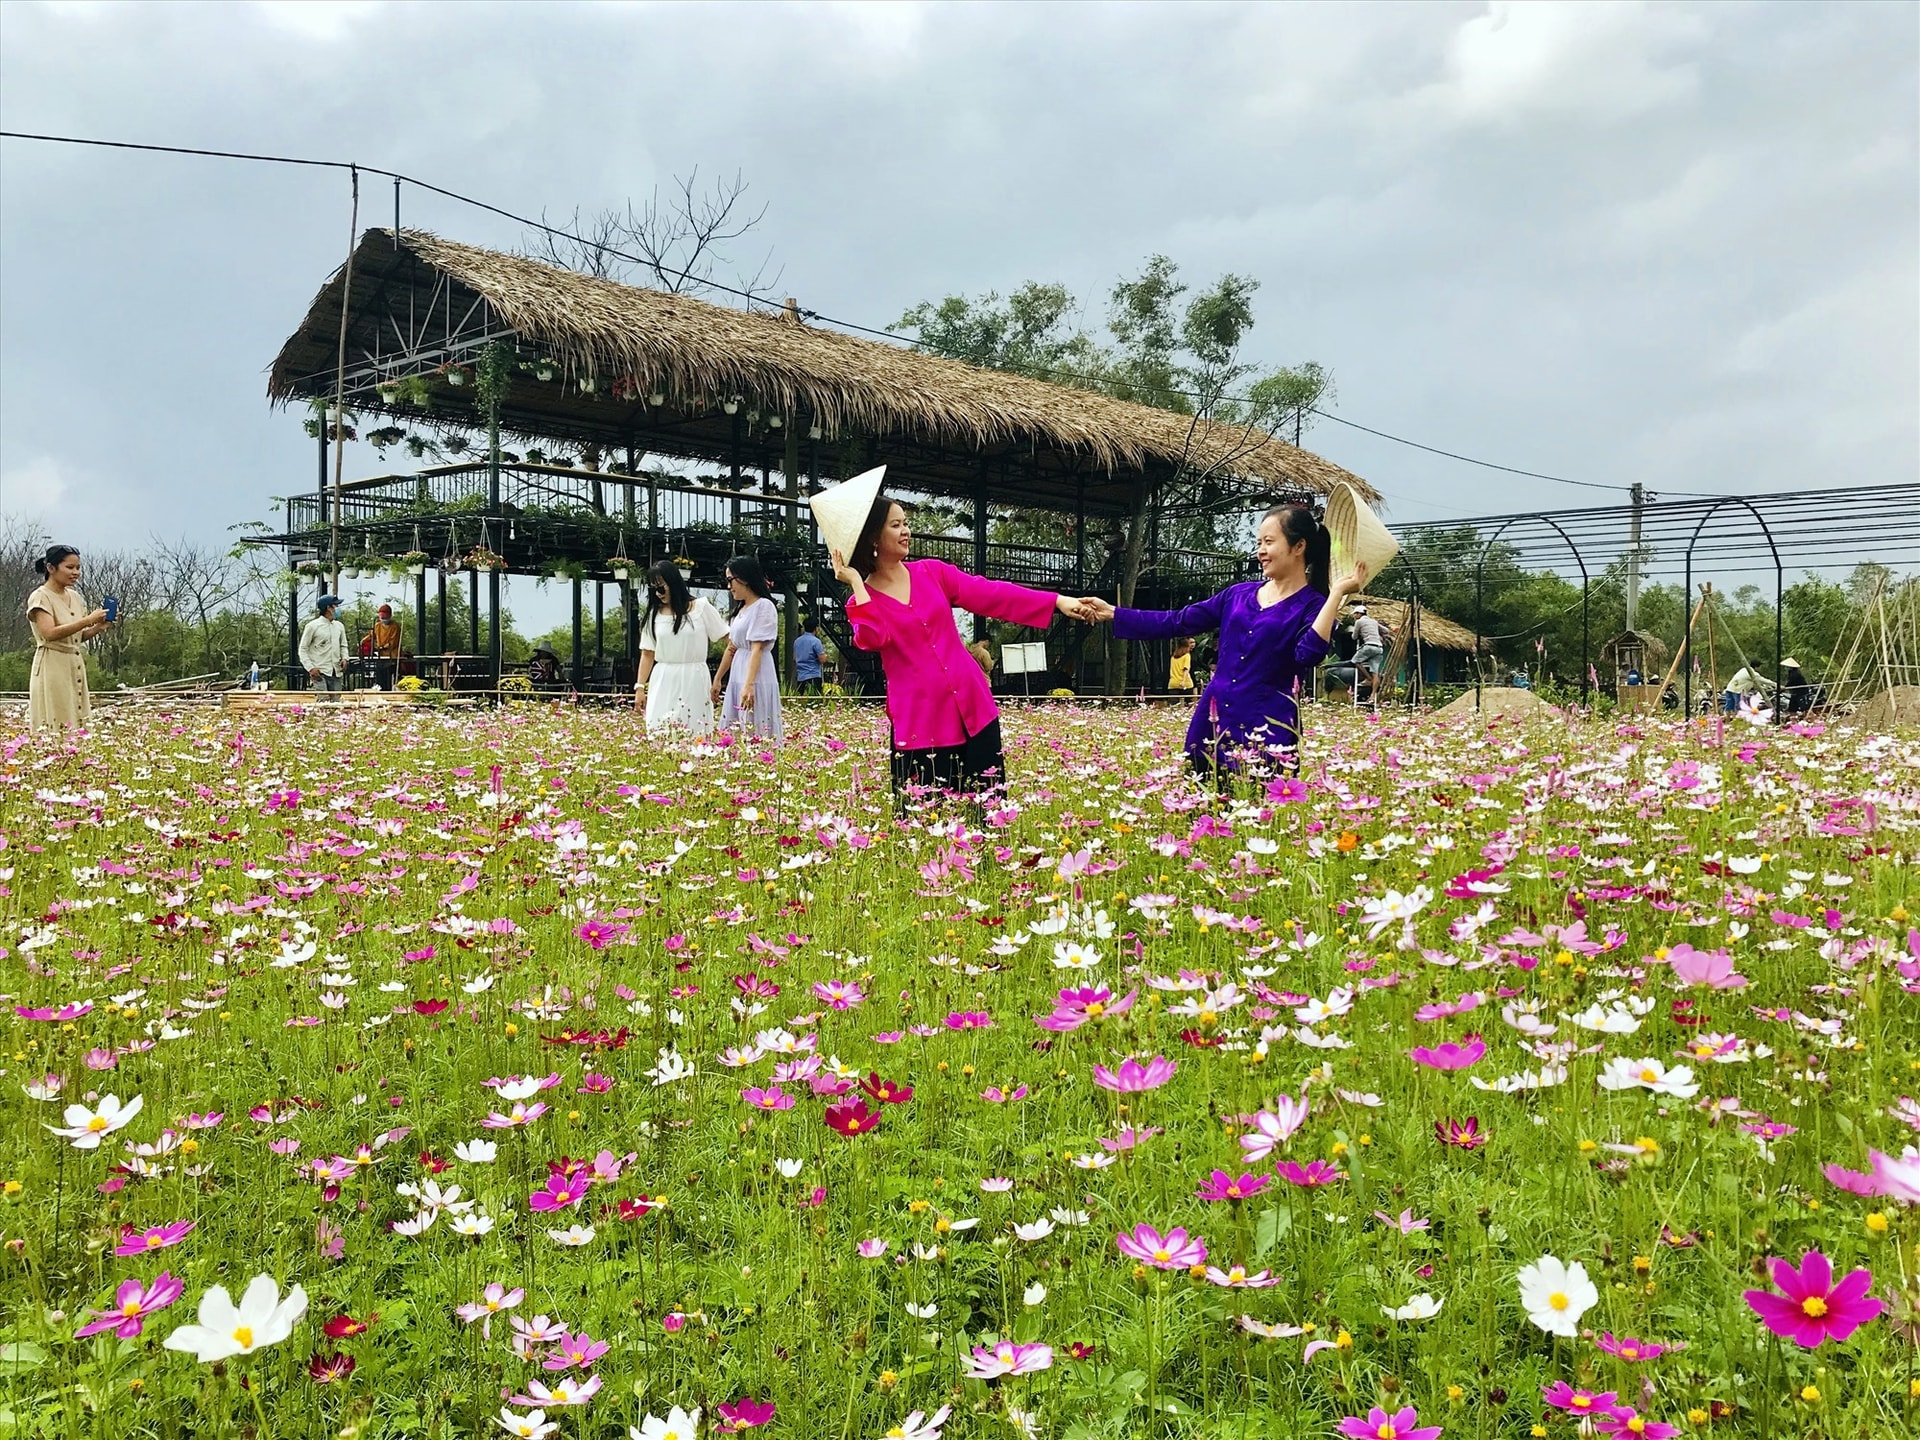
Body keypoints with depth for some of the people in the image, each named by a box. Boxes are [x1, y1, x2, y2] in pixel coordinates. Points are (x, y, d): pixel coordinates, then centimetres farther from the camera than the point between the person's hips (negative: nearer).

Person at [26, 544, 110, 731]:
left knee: (78, 724, 4)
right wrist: (87, 620, -23)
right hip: (53, 668, -7)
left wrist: (99, 627, -2)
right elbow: (50, 633, -20)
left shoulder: (76, 597, 13)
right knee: (55, 727, -7)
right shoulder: (40, 597, -7)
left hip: (76, 667, 7)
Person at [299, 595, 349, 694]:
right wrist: (310, 668, -12)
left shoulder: (339, 626, 14)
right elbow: (303, 649, 0)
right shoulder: (313, 626, -2)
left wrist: (344, 658, 2)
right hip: (319, 673, -5)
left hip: (337, 673, 5)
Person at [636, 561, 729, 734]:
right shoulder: (653, 614, 10)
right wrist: (640, 687, 5)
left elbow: (727, 638, 3)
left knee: (694, 733, -4)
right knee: (659, 733, -4)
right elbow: (647, 654, 12)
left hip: (694, 680, -2)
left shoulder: (701, 607, 3)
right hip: (663, 682, 2)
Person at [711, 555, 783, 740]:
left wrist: (749, 684, -25)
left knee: (755, 732, -8)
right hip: (737, 674, 9)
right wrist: (718, 679, 24)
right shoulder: (740, 609, 16)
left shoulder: (763, 606, -10)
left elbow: (757, 649, -18)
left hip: (756, 676, -9)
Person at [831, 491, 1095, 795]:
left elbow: (989, 594, 1)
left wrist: (1057, 602, -8)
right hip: (919, 720, -3)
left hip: (973, 705, 3)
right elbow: (873, 640, -19)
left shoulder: (933, 572, 9)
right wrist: (856, 583, -11)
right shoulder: (861, 601, 2)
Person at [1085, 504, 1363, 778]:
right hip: (1212, 720, 5)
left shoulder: (1312, 605, -3)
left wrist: (1337, 593, -21)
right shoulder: (1239, 593, 12)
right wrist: (1112, 613, 10)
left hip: (1266, 729, -5)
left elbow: (1309, 653, -22)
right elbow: (1177, 622, 13)